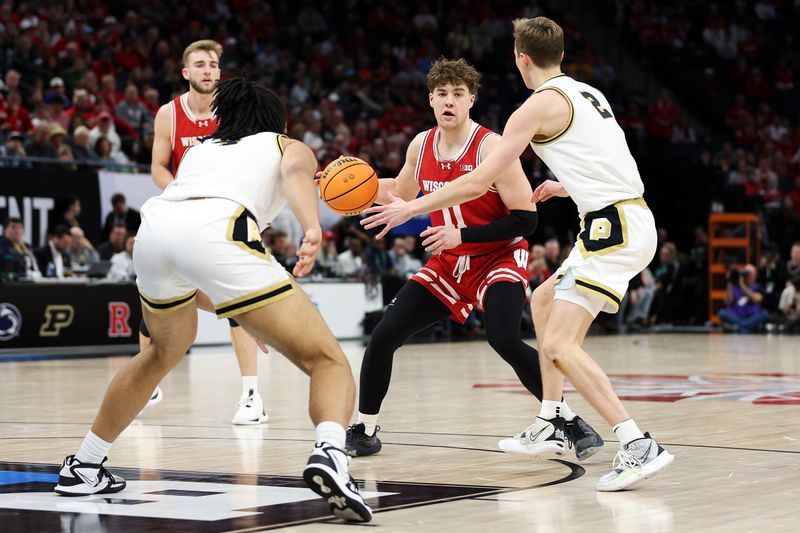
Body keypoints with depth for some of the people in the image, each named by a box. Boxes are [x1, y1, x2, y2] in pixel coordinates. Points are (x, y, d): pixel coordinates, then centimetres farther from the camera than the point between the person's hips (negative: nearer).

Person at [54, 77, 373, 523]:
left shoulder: (201, 148, 39)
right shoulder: (290, 146, 27)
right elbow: (296, 174, 2)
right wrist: (313, 230, -16)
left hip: (154, 228, 5)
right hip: (218, 231, -5)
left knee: (166, 351, 34)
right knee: (328, 361, 0)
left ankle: (83, 467, 40)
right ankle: (330, 455, -30)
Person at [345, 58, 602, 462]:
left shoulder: (491, 147, -21)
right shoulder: (421, 146, -1)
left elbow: (525, 219, -22)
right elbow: (401, 193, 20)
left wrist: (461, 235, -27)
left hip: (498, 259, -6)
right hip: (447, 264, 6)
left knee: (504, 339, -31)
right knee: (383, 338, -2)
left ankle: (572, 423, -15)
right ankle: (364, 431, 18)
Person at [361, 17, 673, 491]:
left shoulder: (540, 104, -7)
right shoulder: (589, 95, 19)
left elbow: (478, 183, -9)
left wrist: (409, 208, -1)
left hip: (613, 228, -10)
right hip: (632, 220, 10)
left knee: (559, 345, -14)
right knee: (544, 299, 24)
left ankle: (639, 446, -23)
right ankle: (550, 423, 26)